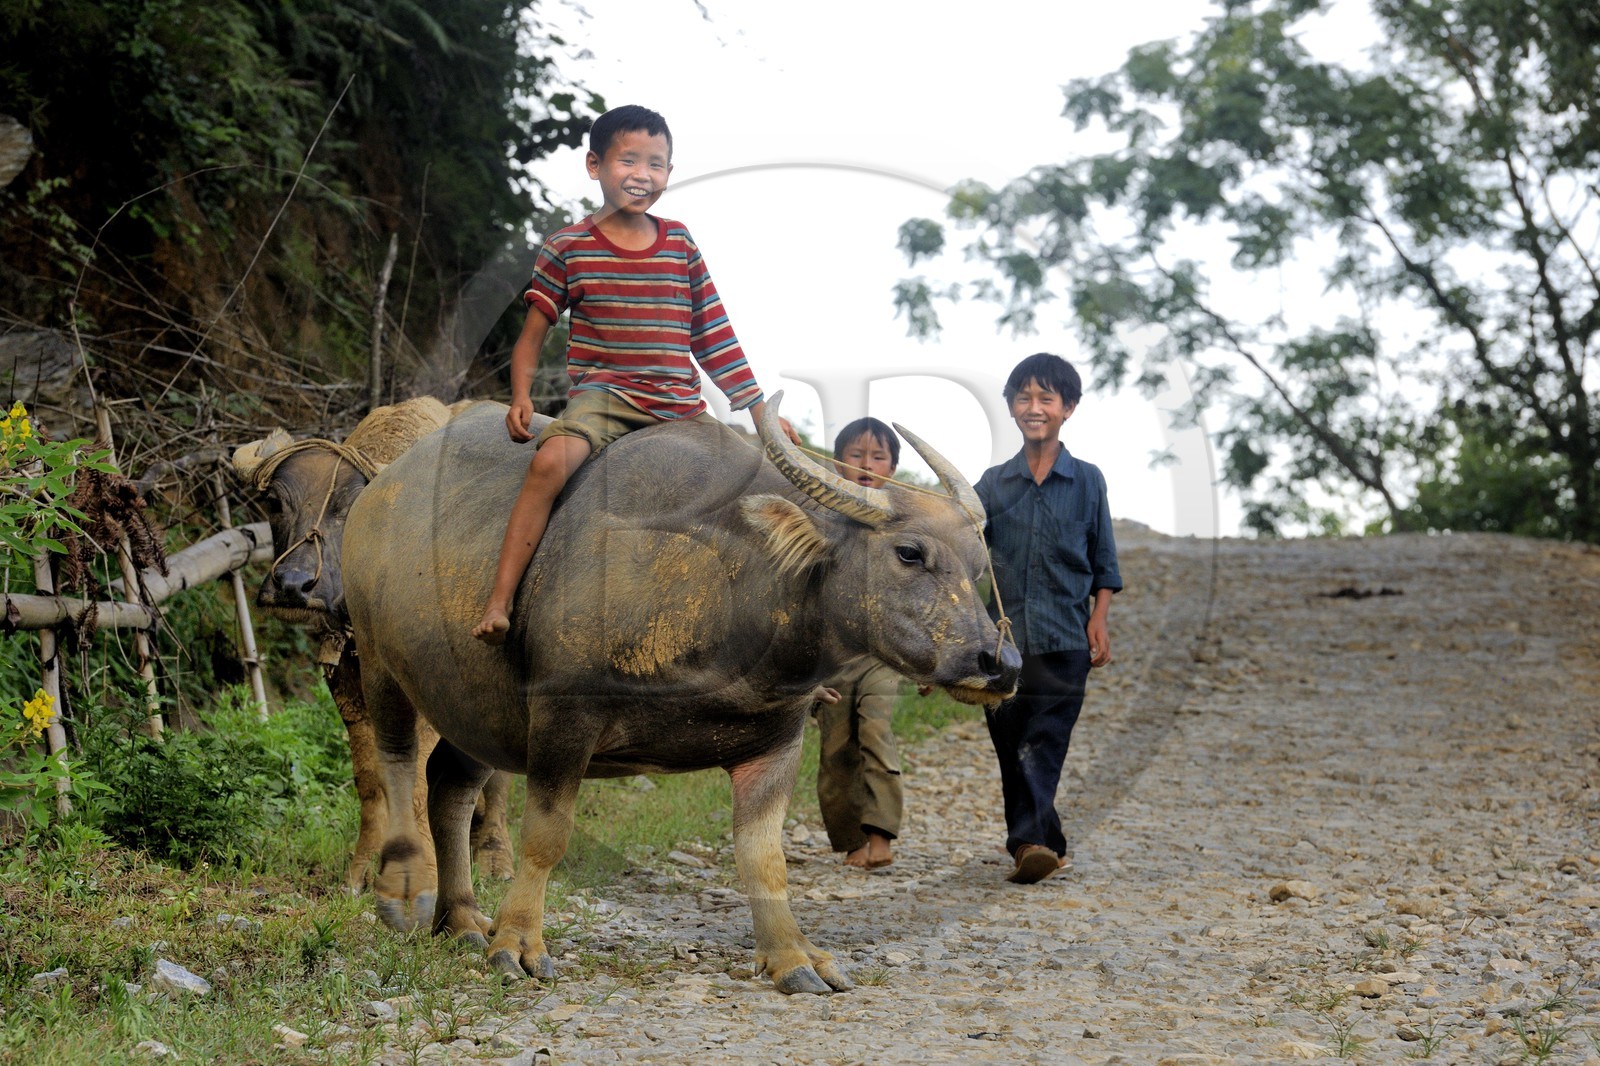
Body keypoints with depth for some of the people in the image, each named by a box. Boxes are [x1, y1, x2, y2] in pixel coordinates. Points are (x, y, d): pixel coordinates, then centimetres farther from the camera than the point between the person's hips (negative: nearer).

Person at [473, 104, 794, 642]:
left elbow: (712, 335, 14)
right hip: (602, 393, -4)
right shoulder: (567, 249, 2)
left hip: (681, 406, 4)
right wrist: (521, 397, -13)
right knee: (551, 460, -32)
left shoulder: (680, 243, 10)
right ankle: (497, 604, -31)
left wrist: (760, 410, 11)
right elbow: (532, 335, 5)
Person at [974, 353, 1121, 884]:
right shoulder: (993, 483, 9)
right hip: (1003, 636, 3)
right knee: (1010, 749, 3)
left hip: (1064, 640, -3)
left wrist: (1099, 619, 1)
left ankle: (1028, 840, -21)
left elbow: (1103, 561, 10)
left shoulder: (1087, 480, 6)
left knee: (1044, 744, -13)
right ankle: (1044, 844, 10)